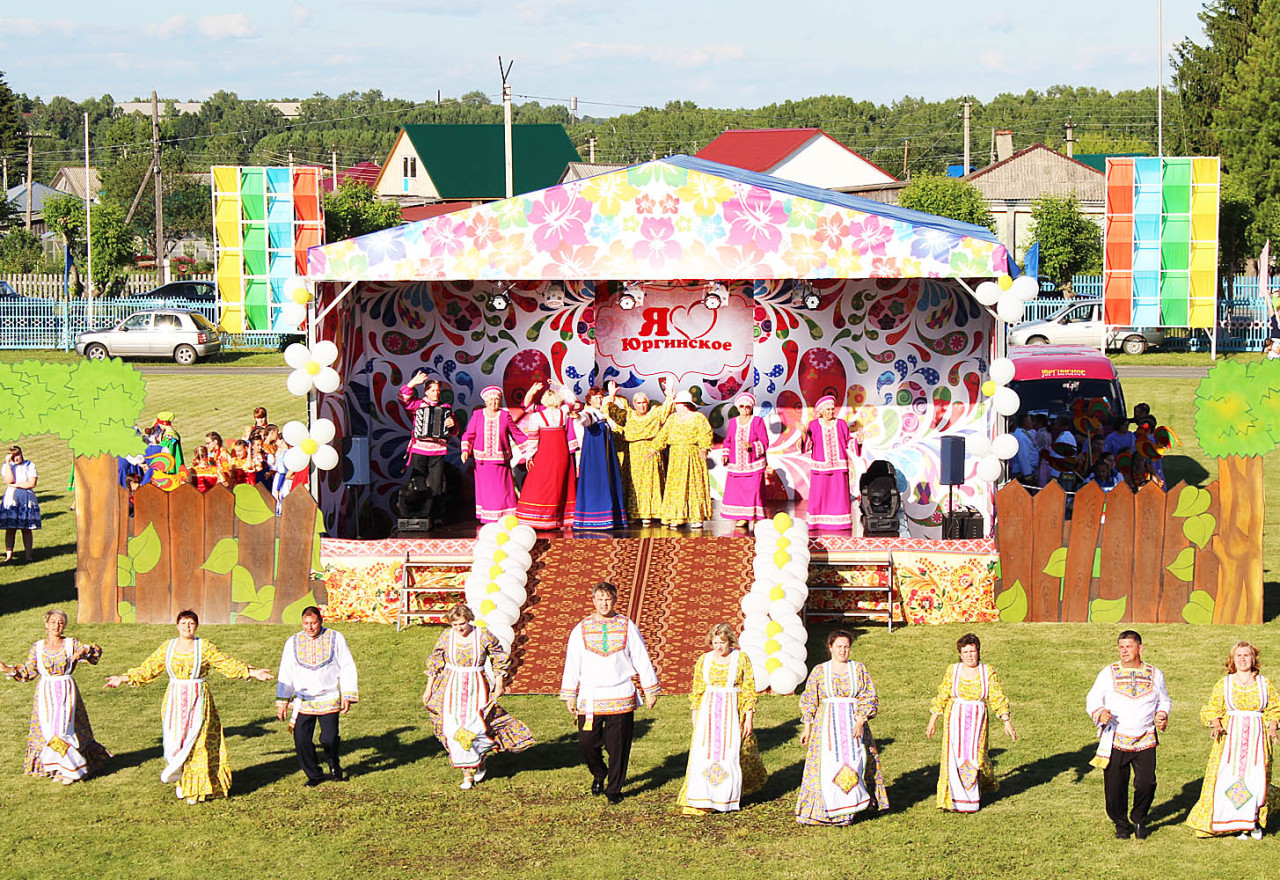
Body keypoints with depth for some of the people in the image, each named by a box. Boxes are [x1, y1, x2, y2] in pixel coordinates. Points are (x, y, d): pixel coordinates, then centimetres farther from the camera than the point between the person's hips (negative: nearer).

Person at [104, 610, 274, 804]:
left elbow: (227, 664, -1)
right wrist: (125, 678, 10)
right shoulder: (167, 647, 7)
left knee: (196, 743, -5)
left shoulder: (205, 647, 0)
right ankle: (181, 784, 13)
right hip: (175, 701, 2)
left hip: (198, 700, -2)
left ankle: (195, 787, 5)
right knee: (174, 742, 0)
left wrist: (252, 672, -9)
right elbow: (149, 668, 13)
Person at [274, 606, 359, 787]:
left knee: (330, 739, -10)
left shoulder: (335, 638, 1)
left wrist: (347, 696, -3)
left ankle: (335, 767, 22)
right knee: (301, 740, -6)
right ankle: (314, 775, 14)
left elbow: (347, 668, 4)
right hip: (303, 701, 2)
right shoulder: (293, 642, 5)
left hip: (329, 699, -2)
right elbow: (286, 673, 10)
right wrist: (282, 701, 7)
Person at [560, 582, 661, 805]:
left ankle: (614, 790, 15)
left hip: (620, 699, -1)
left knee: (618, 746, 1)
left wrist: (650, 690, 7)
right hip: (589, 698, 1)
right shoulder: (581, 629, 5)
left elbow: (641, 659, 8)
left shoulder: (627, 627, 4)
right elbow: (572, 663, 8)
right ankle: (599, 774, 28)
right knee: (587, 742, -1)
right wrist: (570, 695, 5)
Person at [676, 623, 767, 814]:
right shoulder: (703, 660, 6)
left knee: (730, 754, -1)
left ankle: (727, 798, 19)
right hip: (708, 712, 1)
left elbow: (749, 690, 0)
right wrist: (695, 714, 9)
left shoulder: (741, 659, 0)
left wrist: (749, 718, -5)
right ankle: (700, 802, -4)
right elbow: (697, 690, 12)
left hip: (732, 712, -1)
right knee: (703, 753, -7)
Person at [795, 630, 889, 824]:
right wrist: (807, 728, 4)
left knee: (852, 763, -4)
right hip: (827, 725, 0)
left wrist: (860, 721, -11)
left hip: (853, 723, 0)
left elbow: (869, 698, 2)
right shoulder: (819, 670, 5)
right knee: (827, 766, -6)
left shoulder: (859, 669, 5)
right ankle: (826, 810, 0)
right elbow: (809, 702, 8)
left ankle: (848, 810, 1)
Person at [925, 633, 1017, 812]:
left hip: (977, 721, -1)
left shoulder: (988, 672, 0)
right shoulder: (952, 671, 2)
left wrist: (1007, 721, -6)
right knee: (955, 757, -4)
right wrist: (932, 720, 9)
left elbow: (998, 698, 0)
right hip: (955, 720, 1)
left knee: (974, 756, -6)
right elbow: (942, 697, 8)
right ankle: (958, 799, 5)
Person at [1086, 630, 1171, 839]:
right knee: (1115, 786, -1)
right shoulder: (1109, 673, 4)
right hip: (1115, 741, -1)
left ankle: (1139, 819, 19)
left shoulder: (1154, 674, 9)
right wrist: (1100, 714, -18)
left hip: (1145, 741, 1)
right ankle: (1121, 824, 22)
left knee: (1147, 783, -9)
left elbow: (1164, 701, 21)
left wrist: (1162, 716, 0)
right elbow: (1092, 700, 3)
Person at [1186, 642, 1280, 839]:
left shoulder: (1264, 683, 9)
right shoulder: (1223, 684, 8)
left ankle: (1255, 821, 14)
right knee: (1227, 778, -8)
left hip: (1257, 737, 0)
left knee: (1256, 780, -5)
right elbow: (1212, 709, 9)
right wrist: (1216, 725, -9)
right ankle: (1238, 824, 3)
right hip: (1230, 736, 0)